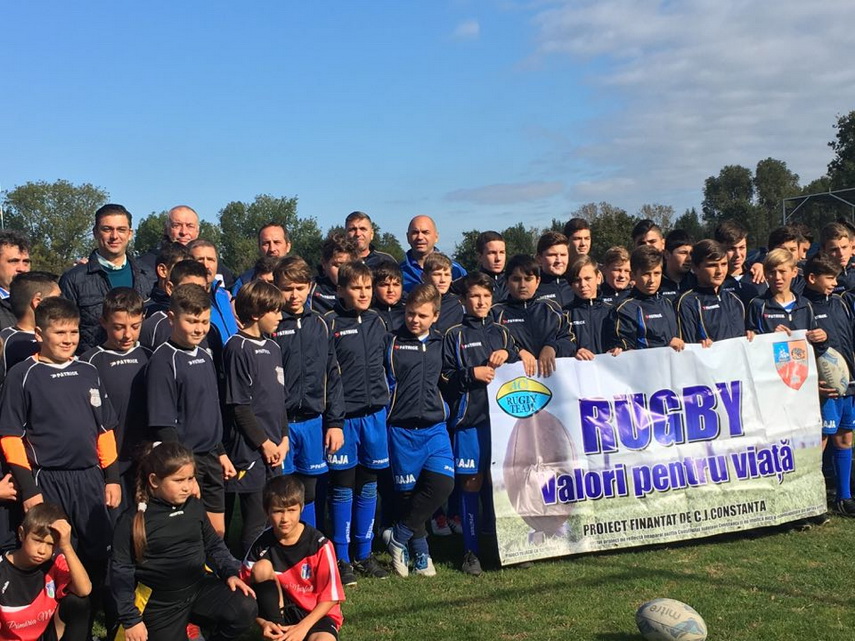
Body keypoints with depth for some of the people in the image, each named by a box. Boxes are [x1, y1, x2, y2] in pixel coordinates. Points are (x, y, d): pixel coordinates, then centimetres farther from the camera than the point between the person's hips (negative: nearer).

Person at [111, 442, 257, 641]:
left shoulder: (195, 506, 1)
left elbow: (214, 546, 14)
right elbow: (121, 571, -5)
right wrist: (131, 619, -6)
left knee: (245, 609, -22)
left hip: (200, 585, 3)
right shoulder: (132, 520, -11)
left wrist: (231, 573, -2)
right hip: (161, 601, -3)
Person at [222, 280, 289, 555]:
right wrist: (264, 443, -10)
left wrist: (284, 438, 8)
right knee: (256, 522, -3)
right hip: (249, 450, -8)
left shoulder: (273, 348, 14)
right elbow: (239, 406, -13)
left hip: (274, 449, 8)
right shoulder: (238, 349, -11)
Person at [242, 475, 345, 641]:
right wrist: (262, 623, -23)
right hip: (278, 610, 3)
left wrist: (303, 626, -21)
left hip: (316, 613, -3)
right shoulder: (262, 545, -9)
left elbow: (331, 597, -12)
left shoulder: (319, 544, -16)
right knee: (261, 568, -23)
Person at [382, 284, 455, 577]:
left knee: (442, 482, -14)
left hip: (435, 426, 3)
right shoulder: (391, 343, 1)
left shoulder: (441, 344, 11)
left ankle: (398, 537, 0)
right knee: (408, 491, 1)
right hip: (401, 428, -2)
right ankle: (420, 552, 17)